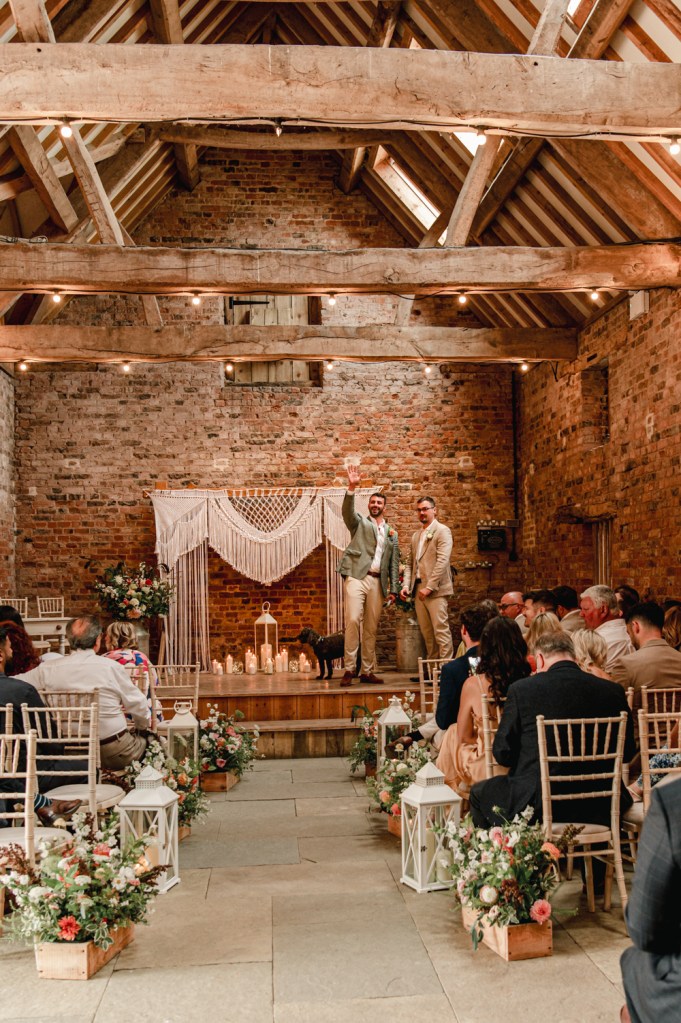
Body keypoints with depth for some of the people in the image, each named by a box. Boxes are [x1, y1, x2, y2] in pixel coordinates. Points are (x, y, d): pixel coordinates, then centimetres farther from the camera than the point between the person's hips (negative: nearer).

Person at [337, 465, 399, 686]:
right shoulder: (360, 523, 11)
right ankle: (349, 669, -12)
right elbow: (347, 511, -11)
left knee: (371, 628, 5)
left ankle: (367, 671, 11)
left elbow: (394, 563, 17)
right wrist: (351, 487, -27)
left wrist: (393, 589, 8)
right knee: (353, 620, -16)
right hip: (357, 576, -4)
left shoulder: (391, 532, 19)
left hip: (377, 582, 4)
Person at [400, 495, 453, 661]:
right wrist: (406, 585, 4)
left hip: (435, 590, -7)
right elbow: (409, 563, 19)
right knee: (426, 631, 8)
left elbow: (442, 561, -12)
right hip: (418, 589, 7)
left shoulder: (442, 531, -3)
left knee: (440, 629, -9)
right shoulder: (416, 535, 19)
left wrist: (429, 587, -16)